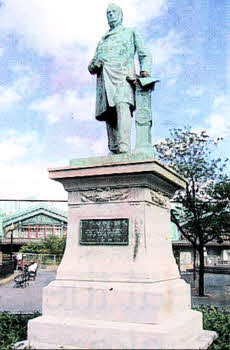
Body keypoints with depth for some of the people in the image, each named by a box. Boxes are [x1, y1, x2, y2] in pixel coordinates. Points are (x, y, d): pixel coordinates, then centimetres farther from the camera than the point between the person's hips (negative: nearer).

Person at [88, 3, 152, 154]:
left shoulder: (131, 33, 26)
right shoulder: (102, 40, 35)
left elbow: (145, 54, 15)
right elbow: (92, 66, 29)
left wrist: (145, 70, -7)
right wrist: (94, 65, 2)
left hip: (122, 75, -4)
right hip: (104, 77, 5)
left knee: (122, 105, -29)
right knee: (109, 113, -11)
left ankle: (124, 148, -42)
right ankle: (113, 151, -15)